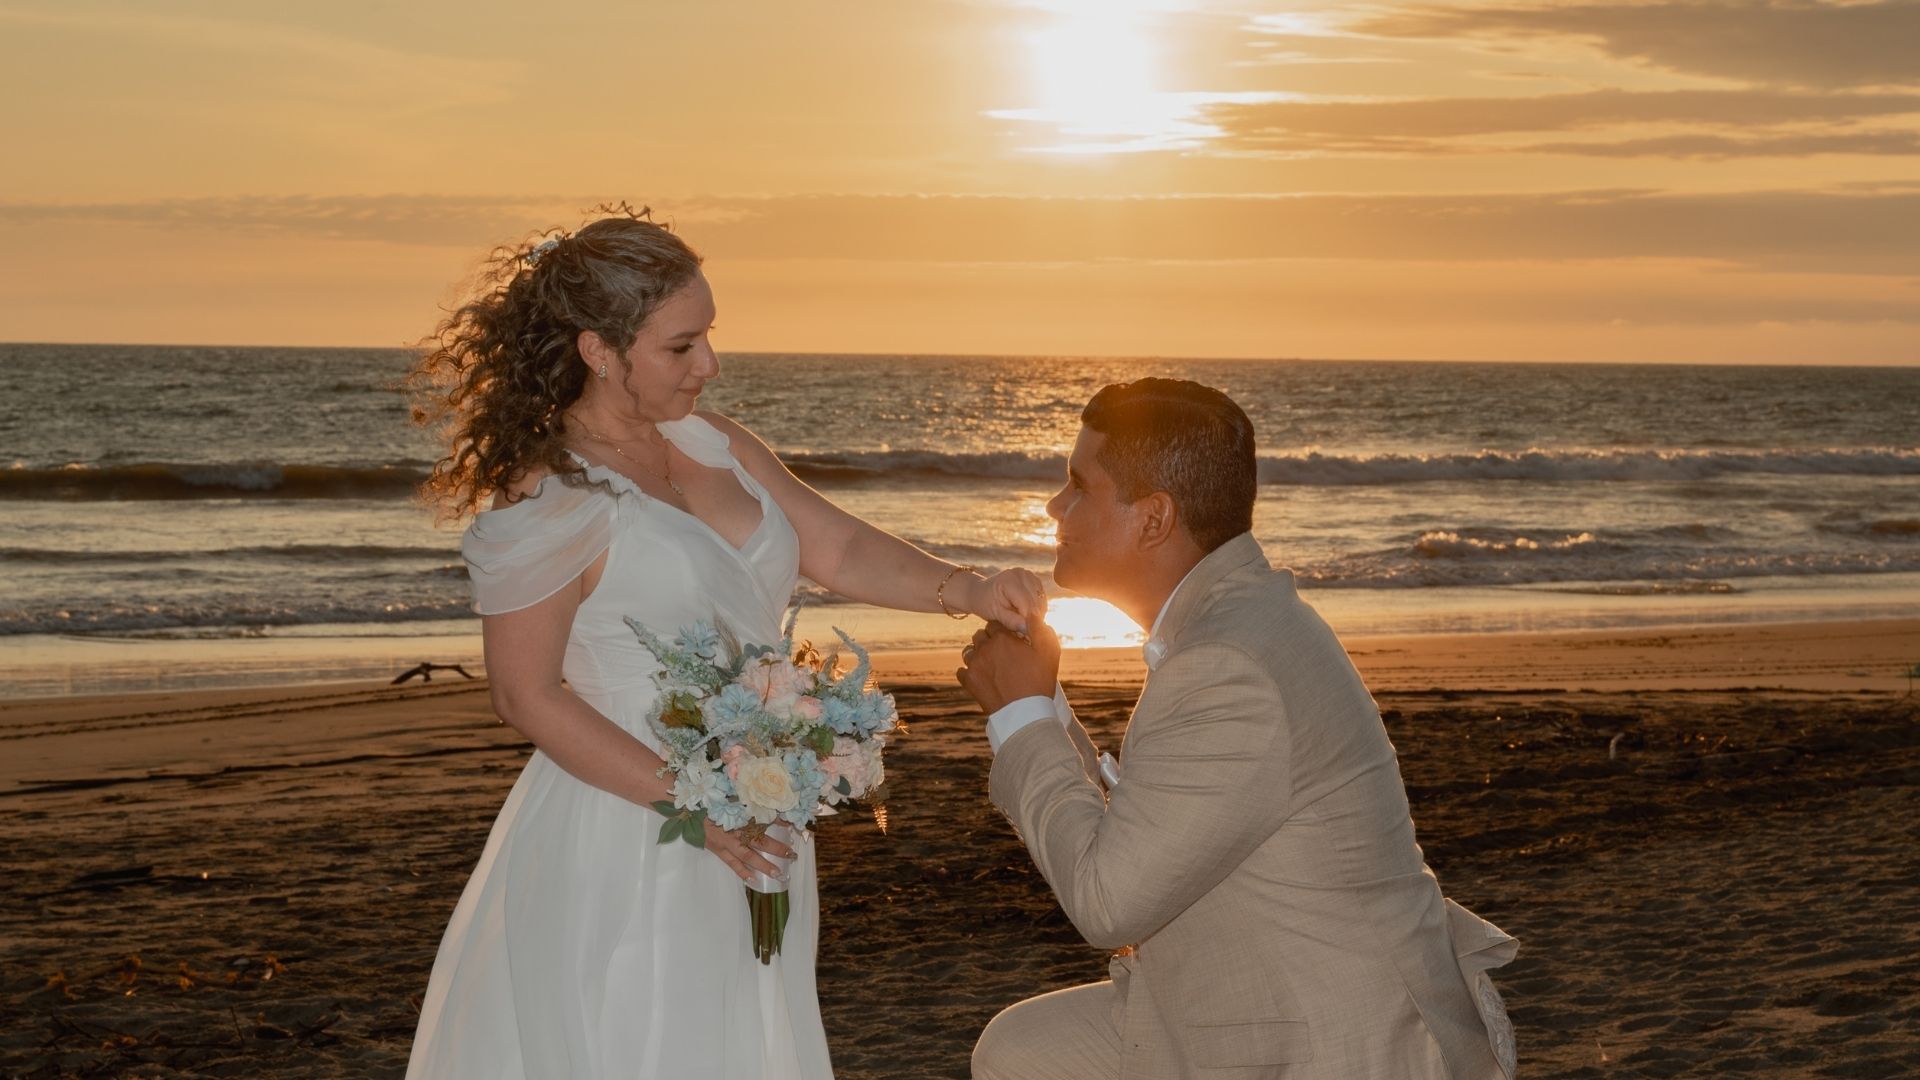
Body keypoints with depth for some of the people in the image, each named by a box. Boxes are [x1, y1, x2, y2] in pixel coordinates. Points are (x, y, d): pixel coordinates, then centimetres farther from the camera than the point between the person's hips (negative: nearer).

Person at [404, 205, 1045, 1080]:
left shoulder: (715, 447, 5)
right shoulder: (548, 505, -17)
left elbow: (838, 548, 5)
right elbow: (528, 697, -16)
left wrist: (968, 591, -12)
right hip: (627, 837, -7)